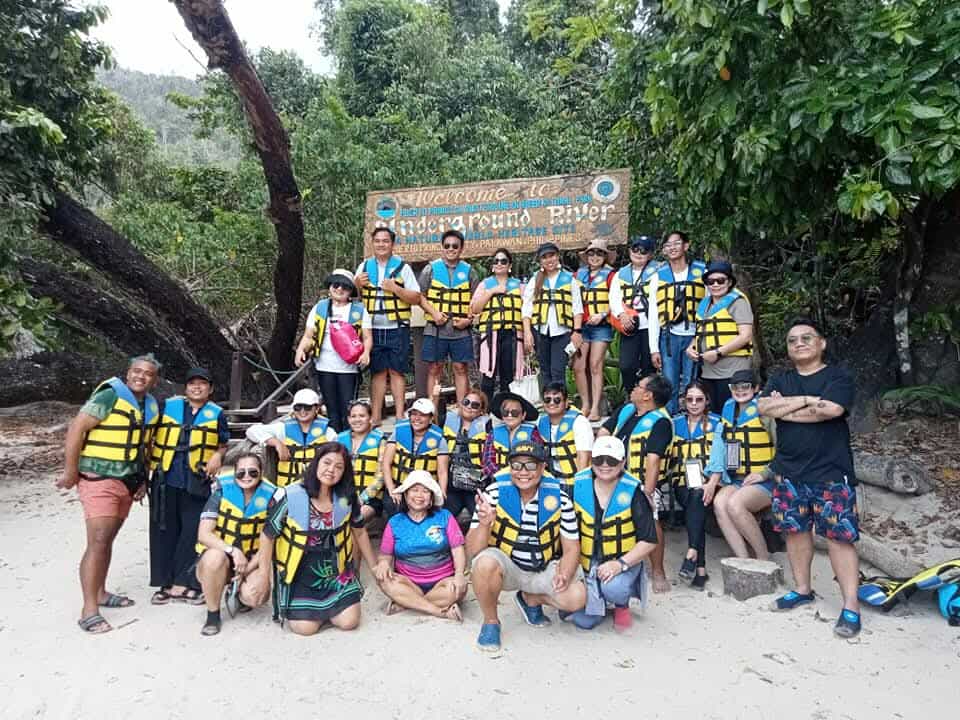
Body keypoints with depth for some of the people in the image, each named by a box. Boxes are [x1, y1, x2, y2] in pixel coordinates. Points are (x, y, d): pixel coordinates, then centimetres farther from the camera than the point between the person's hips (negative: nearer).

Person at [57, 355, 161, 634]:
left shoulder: (152, 406, 8)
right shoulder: (109, 396, -14)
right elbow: (76, 429, -16)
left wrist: (142, 480, 13)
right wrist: (70, 472, -15)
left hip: (128, 482, 7)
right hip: (99, 480, -7)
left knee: (107, 540, 17)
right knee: (98, 543, -10)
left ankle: (100, 593, 30)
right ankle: (89, 611, -5)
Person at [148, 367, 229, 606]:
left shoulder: (216, 413, 9)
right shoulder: (168, 406, 11)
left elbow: (223, 444, 14)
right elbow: (151, 436, 16)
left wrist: (218, 455, -6)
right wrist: (148, 461, 5)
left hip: (197, 483, -1)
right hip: (166, 480, 1)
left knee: (193, 532, -1)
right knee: (164, 532, 7)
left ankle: (182, 583, 10)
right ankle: (165, 582, 19)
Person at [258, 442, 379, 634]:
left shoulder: (348, 498, -6)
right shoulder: (289, 496, -17)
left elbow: (359, 533, 7)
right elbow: (268, 534, -5)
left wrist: (375, 566, 12)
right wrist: (263, 571, -2)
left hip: (336, 571, 3)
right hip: (299, 573, -3)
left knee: (349, 621, -6)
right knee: (306, 627, -10)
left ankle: (325, 608, 27)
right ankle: (293, 609, 26)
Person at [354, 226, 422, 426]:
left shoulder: (402, 267, 3)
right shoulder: (365, 266, 12)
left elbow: (416, 298, -1)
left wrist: (395, 288, -16)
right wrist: (356, 284, -4)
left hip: (397, 329, -2)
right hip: (373, 329, 2)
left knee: (396, 372, 2)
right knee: (377, 372, 6)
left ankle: (400, 416, 8)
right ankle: (376, 417, 12)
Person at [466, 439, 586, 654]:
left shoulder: (559, 498, -10)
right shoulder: (494, 494, -16)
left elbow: (571, 548, -3)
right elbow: (473, 551, -16)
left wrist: (564, 575, -24)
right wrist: (484, 524, -36)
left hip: (544, 569, 2)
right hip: (505, 565, -2)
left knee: (577, 597, -21)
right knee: (486, 562, -34)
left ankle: (530, 599, 13)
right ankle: (490, 621, -3)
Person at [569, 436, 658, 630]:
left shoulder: (633, 492, -12)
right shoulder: (578, 486, -5)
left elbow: (649, 541, -11)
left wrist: (620, 564, -23)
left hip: (624, 561, -2)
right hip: (587, 563, 2)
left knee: (613, 588, -33)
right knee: (583, 620, -9)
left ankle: (622, 605, 5)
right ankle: (600, 599, 26)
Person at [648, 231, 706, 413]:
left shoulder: (701, 272, 5)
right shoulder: (659, 276, 9)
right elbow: (652, 314, 7)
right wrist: (654, 348, 3)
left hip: (694, 336, -1)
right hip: (669, 336, 1)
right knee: (669, 386, 4)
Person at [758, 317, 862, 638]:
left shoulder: (839, 377, -1)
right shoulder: (780, 381, 13)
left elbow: (830, 409, -20)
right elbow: (764, 407, -6)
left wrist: (785, 408, -10)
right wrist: (806, 401, -13)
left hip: (831, 473, -5)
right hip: (790, 473, 5)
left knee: (839, 536, -4)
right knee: (795, 530, 11)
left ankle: (851, 606, 1)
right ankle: (802, 589, 25)